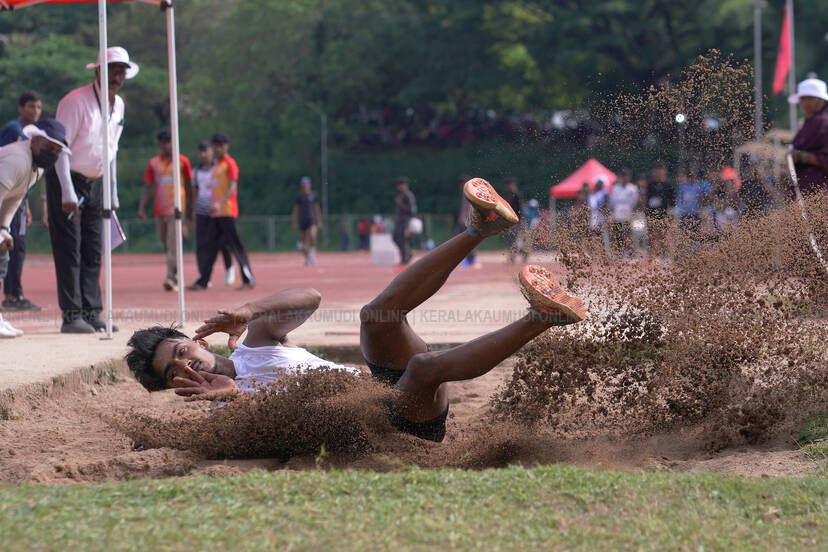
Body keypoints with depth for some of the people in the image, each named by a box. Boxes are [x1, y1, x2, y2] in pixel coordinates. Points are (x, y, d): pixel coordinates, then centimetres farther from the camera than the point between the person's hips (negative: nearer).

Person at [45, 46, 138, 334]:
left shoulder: (118, 105, 7)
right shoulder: (76, 101, -17)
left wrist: (112, 194, 14)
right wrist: (67, 193, -26)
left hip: (95, 182, 7)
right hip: (66, 180, -7)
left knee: (93, 252, 5)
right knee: (69, 249, -8)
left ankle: (91, 313, 8)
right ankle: (71, 315, -8)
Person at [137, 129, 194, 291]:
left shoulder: (182, 161, 3)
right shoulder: (153, 163, 9)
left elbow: (189, 186, 9)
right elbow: (147, 187, 8)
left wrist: (190, 209, 9)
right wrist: (141, 207, -3)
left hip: (176, 209, -4)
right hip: (159, 210, 4)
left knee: (173, 244, -15)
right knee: (166, 245, 10)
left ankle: (171, 277, -22)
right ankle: (175, 277, 24)